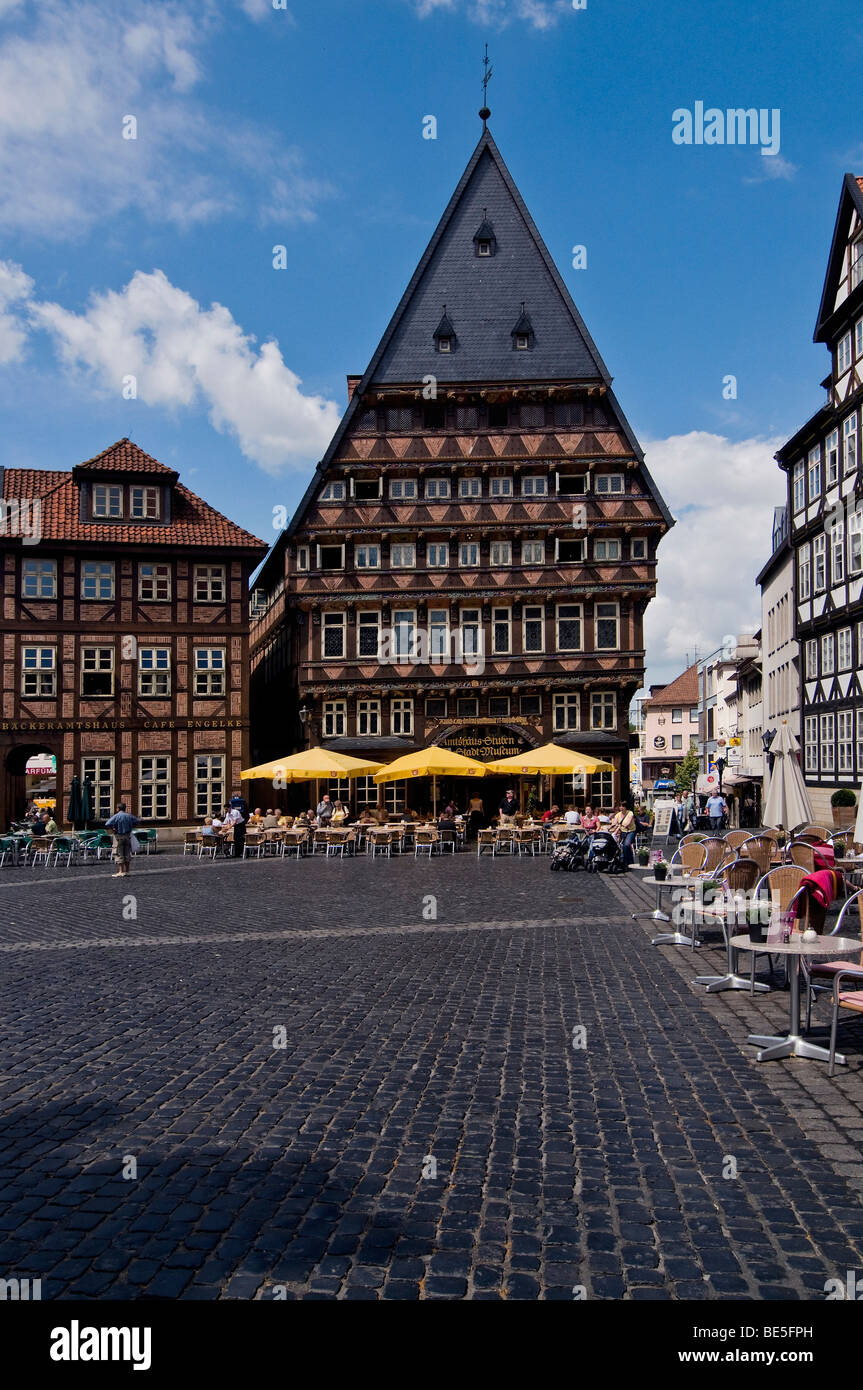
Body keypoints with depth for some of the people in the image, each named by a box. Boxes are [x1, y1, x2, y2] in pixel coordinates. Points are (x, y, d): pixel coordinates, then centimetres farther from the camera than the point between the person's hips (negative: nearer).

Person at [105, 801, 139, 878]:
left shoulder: (116, 816, -11)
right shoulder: (129, 816, 4)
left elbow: (107, 825, -22)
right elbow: (136, 821, 19)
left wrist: (112, 828, -6)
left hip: (119, 836, -5)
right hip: (128, 836, 5)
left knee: (119, 854, -1)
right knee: (127, 854, 9)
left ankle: (121, 872, -5)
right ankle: (126, 871, 13)